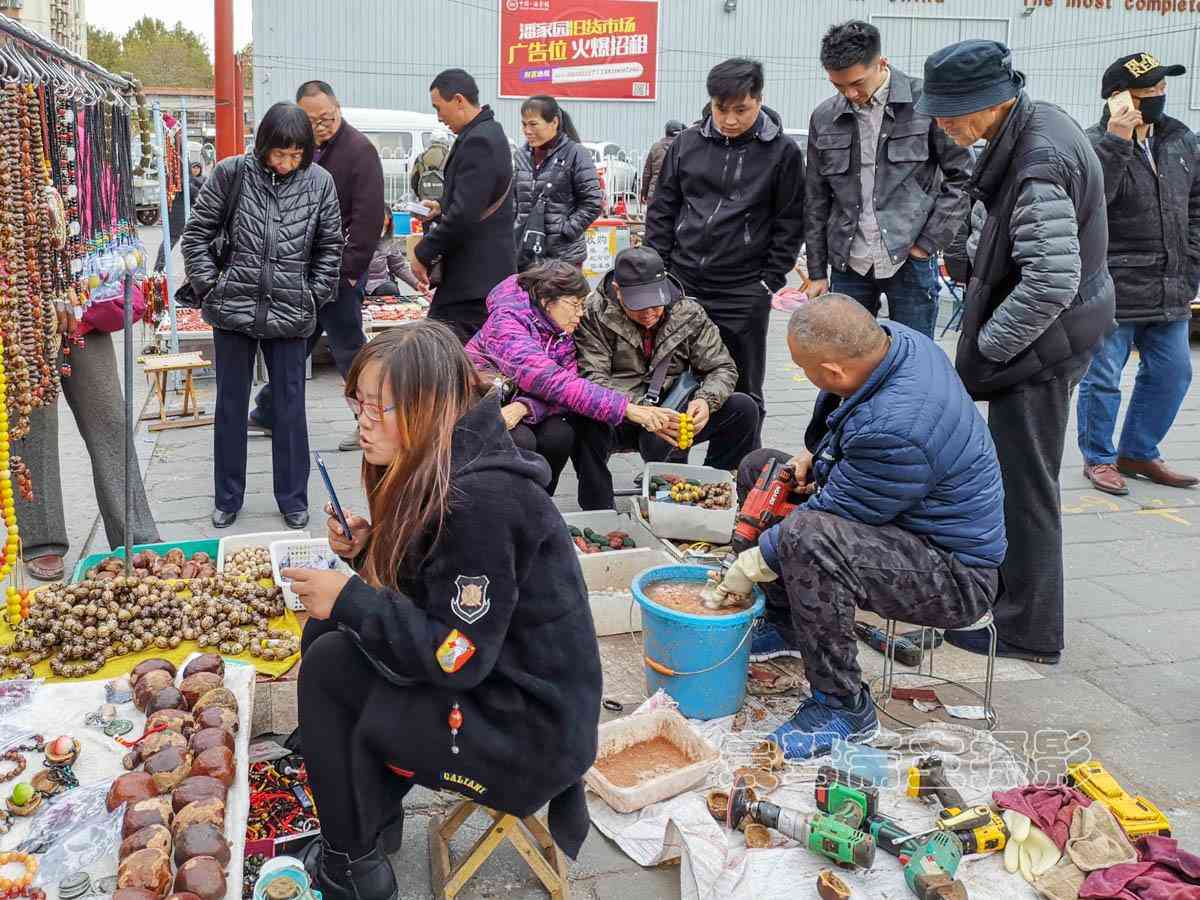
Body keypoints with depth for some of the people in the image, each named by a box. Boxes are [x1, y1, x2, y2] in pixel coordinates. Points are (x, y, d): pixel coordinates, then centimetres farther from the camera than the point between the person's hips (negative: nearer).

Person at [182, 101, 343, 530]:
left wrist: (314, 298, 4)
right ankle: (227, 499, 24)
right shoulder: (232, 173, -4)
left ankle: (293, 499, 20)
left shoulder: (320, 182, -1)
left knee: (290, 408, 6)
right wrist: (209, 286, -2)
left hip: (289, 315, 0)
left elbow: (330, 248, 9)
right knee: (230, 407, 10)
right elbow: (196, 233, 4)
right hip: (233, 311, 0)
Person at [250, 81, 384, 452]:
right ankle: (268, 413, 30)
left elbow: (367, 217, -18)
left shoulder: (358, 150, -12)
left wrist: (350, 269, -20)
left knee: (347, 347, -2)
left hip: (339, 271, -8)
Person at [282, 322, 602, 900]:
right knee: (327, 634, 6)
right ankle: (376, 817, 22)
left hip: (529, 726, -9)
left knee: (330, 668, -11)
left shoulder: (482, 501, -26)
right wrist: (370, 547, -3)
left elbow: (456, 658, -26)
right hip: (486, 676, 9)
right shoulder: (438, 473, 2)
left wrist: (349, 599, -19)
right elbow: (424, 585, 14)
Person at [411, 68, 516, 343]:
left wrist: (424, 253, -15)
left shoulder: (478, 142, -18)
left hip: (473, 277, -10)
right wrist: (443, 210, 19)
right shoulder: (490, 133, 16)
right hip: (490, 272, 10)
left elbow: (465, 214, -24)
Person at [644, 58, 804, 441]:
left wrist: (769, 282, -6)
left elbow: (790, 224, 0)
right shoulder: (687, 143, 5)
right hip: (682, 284, 3)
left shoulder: (782, 152, -3)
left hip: (744, 294, -3)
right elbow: (662, 210, 10)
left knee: (743, 394, 7)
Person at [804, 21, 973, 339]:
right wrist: (817, 272, 10)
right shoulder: (824, 118, 5)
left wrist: (928, 242, -6)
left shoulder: (926, 103, -4)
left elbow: (962, 177, -1)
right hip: (848, 265, 3)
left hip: (910, 262, -3)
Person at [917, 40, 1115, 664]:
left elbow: (1051, 283, -31)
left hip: (1041, 342, -10)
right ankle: (1011, 584, 39)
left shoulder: (1040, 162, -27)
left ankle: (1028, 631, 14)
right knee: (1020, 477, 22)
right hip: (1053, 333, 10)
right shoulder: (1037, 122, 5)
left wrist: (986, 347, -18)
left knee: (1024, 486, 0)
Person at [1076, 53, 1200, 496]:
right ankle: (1098, 458, 21)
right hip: (1113, 290, -7)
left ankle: (1138, 453, 30)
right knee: (1102, 379, 3)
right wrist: (1116, 141, -31)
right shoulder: (1095, 143, -12)